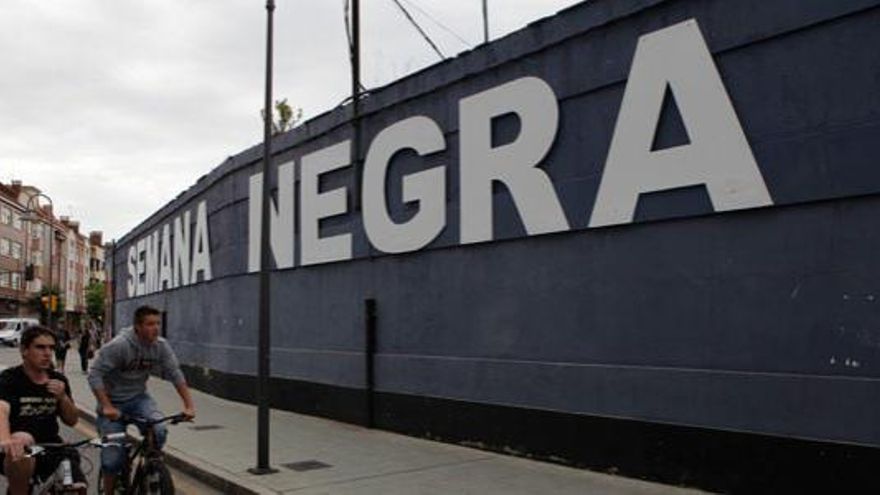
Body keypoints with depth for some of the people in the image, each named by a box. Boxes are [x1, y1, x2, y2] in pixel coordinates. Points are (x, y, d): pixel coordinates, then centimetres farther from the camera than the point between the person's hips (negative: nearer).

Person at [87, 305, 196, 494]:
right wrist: (106, 406, -29)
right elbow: (94, 374, -22)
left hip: (139, 398, 3)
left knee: (158, 431, -24)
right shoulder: (119, 345, -23)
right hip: (113, 402, -3)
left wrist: (189, 405, -15)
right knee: (113, 457, -3)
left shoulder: (161, 346, -11)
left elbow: (175, 374, -7)